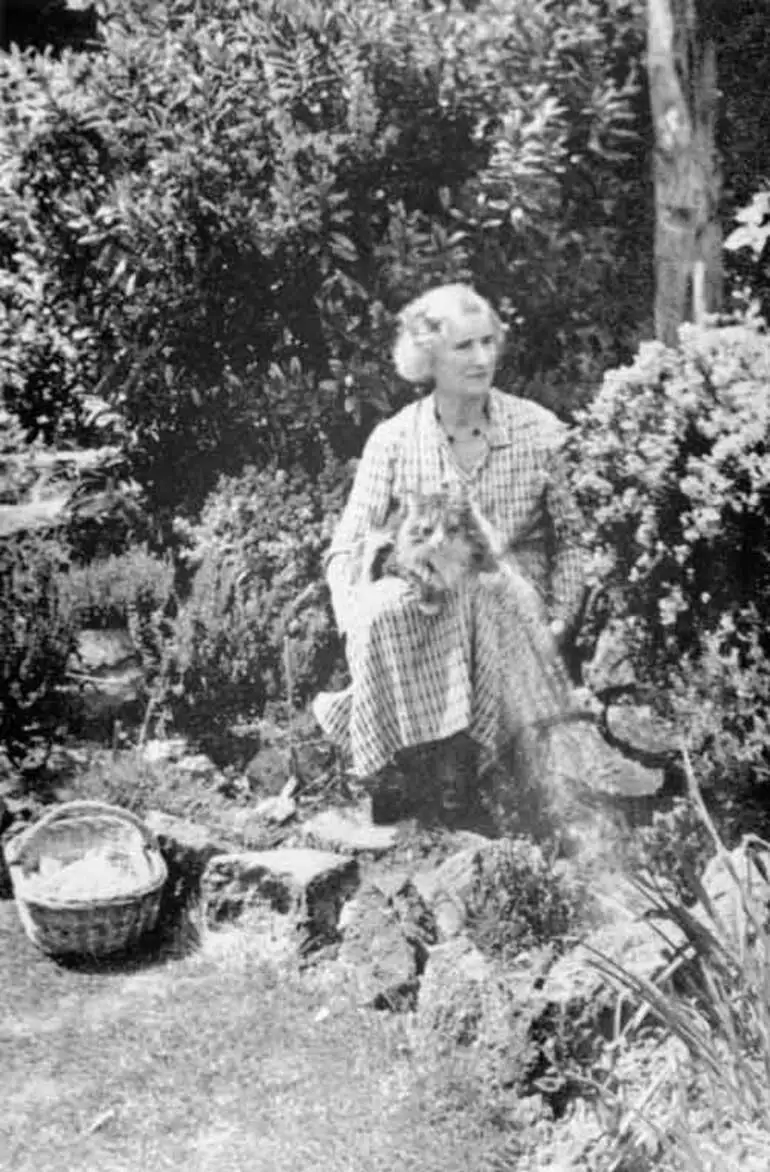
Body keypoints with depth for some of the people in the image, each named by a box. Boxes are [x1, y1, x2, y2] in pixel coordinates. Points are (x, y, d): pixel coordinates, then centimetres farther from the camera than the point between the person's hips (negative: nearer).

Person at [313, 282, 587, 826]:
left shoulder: (536, 430, 1)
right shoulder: (394, 440, 0)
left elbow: (568, 537, 10)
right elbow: (347, 549, -2)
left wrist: (560, 618, -5)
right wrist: (359, 617, -22)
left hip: (512, 608, 0)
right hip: (421, 609, 0)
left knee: (487, 580, -36)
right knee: (382, 608, -36)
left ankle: (464, 747, -27)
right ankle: (384, 762, -24)